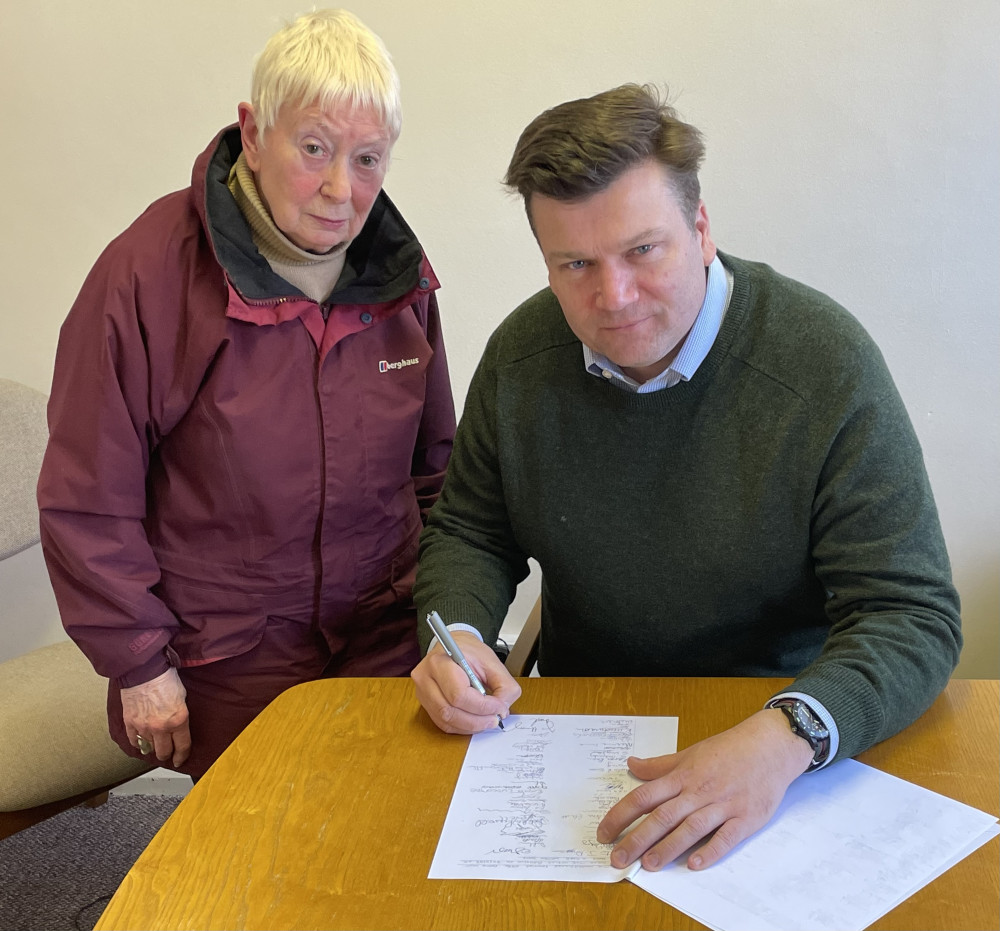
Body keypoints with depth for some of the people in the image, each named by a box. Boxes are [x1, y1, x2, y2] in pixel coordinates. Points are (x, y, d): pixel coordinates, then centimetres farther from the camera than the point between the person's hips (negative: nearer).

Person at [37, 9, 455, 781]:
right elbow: (87, 505, -10)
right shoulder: (148, 273, -15)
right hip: (225, 661, -3)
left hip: (386, 636, 4)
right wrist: (140, 665, -8)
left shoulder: (399, 276, 1)